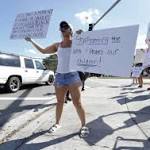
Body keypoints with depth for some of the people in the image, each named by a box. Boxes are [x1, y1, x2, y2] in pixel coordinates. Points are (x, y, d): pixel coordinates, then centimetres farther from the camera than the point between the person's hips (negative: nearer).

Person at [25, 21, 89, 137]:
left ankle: (84, 126, 10)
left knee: (77, 103, -3)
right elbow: (43, 51, 21)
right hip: (59, 76, 4)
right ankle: (57, 123, 27)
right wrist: (31, 41, 24)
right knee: (60, 102, 12)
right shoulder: (57, 45, 11)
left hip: (72, 75, -4)